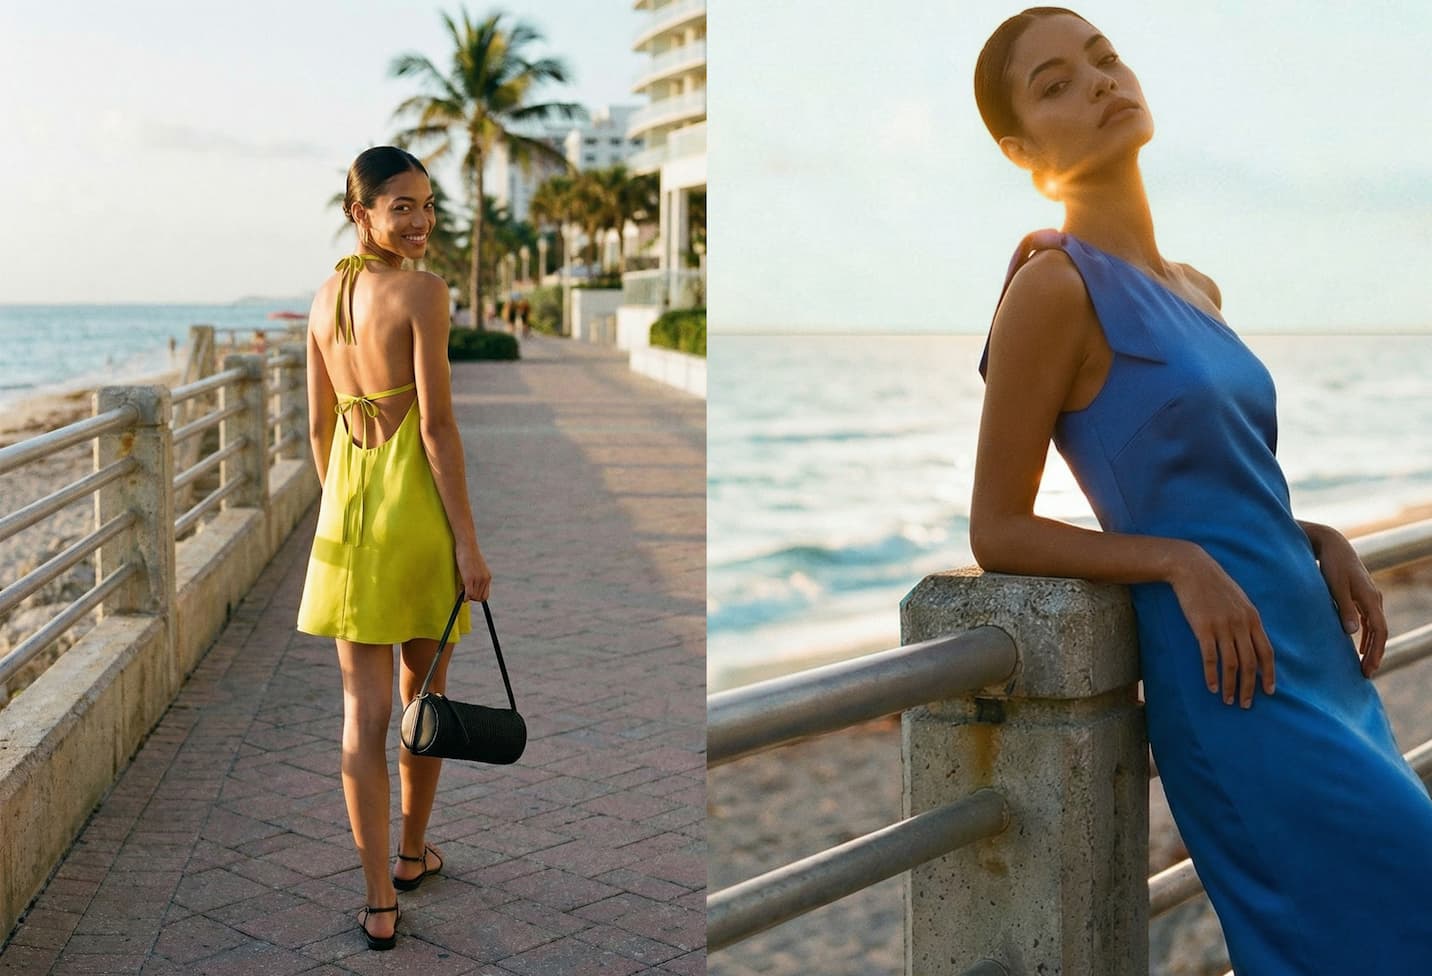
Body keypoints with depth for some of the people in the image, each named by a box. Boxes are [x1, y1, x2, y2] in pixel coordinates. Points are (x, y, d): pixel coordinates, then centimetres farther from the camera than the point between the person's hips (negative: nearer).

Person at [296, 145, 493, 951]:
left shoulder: (325, 297, 8)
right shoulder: (424, 291, -12)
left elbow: (318, 425, 12)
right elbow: (438, 424, -17)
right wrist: (468, 542, -15)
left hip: (346, 509, 5)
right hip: (415, 501, -5)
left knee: (364, 709, 4)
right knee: (425, 691, 16)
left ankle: (380, 902, 8)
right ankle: (413, 853, 33)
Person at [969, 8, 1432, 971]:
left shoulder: (1196, 290, 12)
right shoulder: (1054, 286, -11)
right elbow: (998, 532, -10)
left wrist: (1326, 542, 5)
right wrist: (1181, 562, -20)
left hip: (1322, 662, 8)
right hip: (1236, 685, -8)